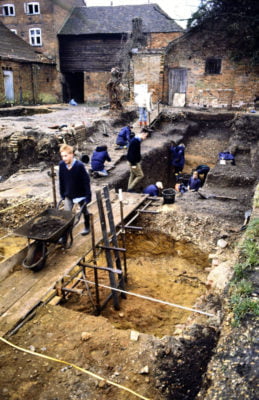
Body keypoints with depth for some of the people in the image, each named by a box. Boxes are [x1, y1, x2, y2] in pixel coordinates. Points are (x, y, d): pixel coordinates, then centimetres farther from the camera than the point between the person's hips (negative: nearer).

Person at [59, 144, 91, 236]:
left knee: (84, 211, 19)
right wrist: (62, 194, 6)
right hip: (68, 195, 3)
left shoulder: (79, 165, -23)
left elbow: (86, 181, -18)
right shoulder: (61, 165, -11)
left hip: (81, 194, -3)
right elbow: (61, 181, 2)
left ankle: (87, 227, 42)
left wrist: (88, 196, -17)